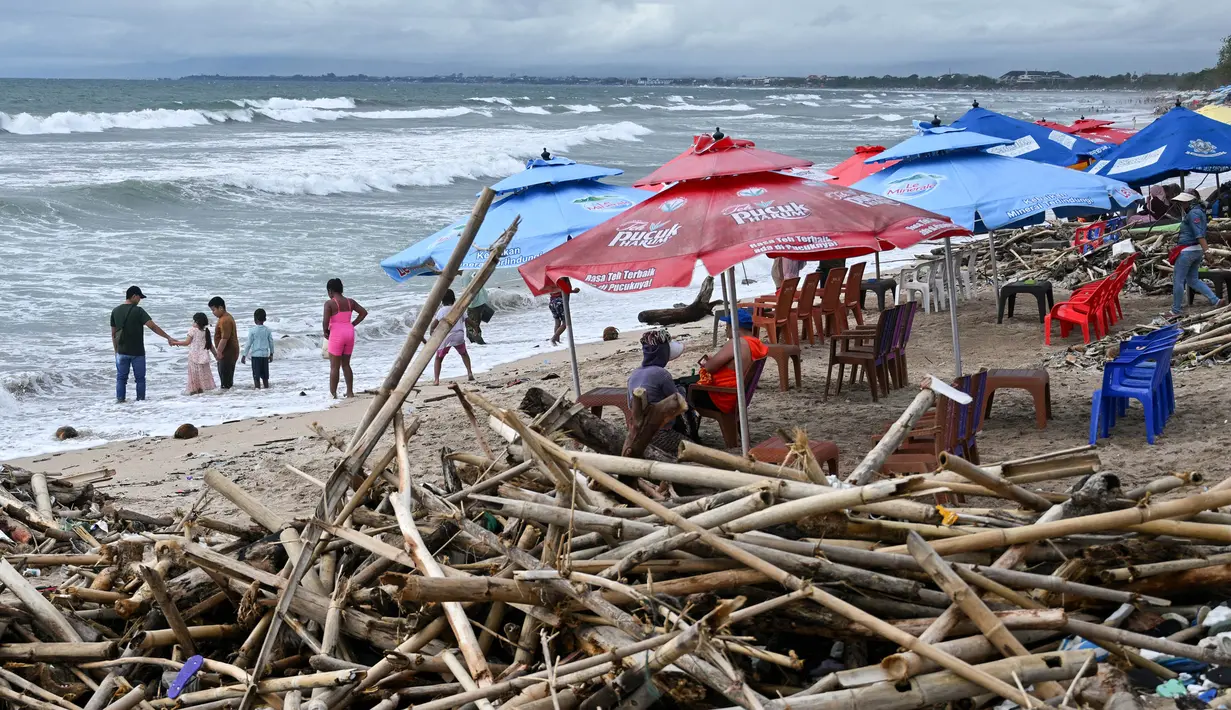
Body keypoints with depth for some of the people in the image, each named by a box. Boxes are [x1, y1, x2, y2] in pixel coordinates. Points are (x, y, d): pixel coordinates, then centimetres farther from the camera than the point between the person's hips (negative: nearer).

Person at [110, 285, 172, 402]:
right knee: (140, 378, 7)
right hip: (137, 352, -4)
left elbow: (113, 333, 7)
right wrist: (168, 337, -15)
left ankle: (120, 400, 5)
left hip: (121, 351, 4)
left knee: (121, 378, 9)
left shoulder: (115, 311, 2)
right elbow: (153, 326, -18)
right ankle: (140, 400, 9)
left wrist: (116, 350, 16)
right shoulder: (138, 311, -13)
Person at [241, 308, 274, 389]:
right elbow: (271, 343, 9)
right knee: (265, 374, 12)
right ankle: (266, 387, 16)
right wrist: (271, 354, 22)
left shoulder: (252, 330, -9)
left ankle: (257, 388, -5)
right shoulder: (267, 330, 2)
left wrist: (244, 355, -1)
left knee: (256, 374, -1)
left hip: (256, 355, -4)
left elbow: (248, 344, -7)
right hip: (265, 355, 4)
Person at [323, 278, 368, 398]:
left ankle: (333, 393, 4)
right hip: (349, 332, 6)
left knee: (334, 366, 2)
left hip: (337, 334, -6)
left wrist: (326, 332, -1)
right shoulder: (350, 302, 6)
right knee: (346, 364, 15)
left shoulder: (329, 303, -11)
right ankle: (350, 392, 16)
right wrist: (352, 324, 10)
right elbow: (364, 312, 10)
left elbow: (325, 321, -19)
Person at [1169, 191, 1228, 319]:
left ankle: (1176, 310, 7)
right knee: (1193, 280, 15)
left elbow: (1199, 234, -25)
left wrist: (1206, 250, -30)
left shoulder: (1193, 213, -17)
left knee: (1178, 280, 0)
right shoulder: (1200, 211, 15)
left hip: (1187, 250, -10)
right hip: (1197, 250, 10)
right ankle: (1216, 301, 6)